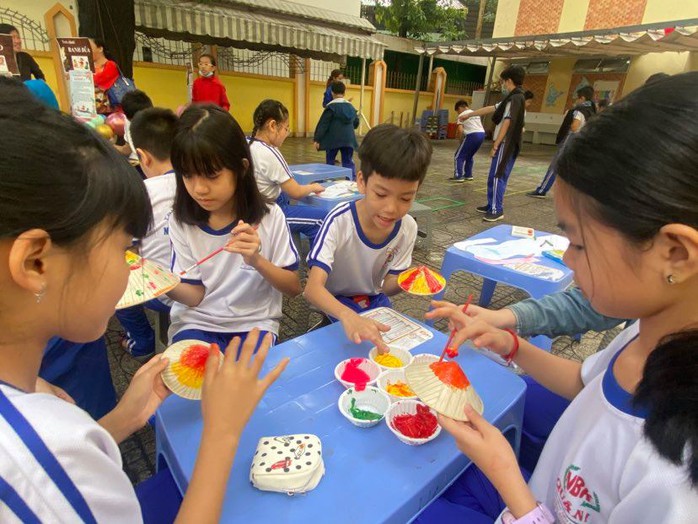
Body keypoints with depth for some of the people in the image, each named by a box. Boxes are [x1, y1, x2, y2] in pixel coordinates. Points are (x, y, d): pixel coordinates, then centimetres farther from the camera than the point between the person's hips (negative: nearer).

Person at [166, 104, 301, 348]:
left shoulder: (269, 216, -11)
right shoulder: (180, 222, -6)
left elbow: (293, 287, -7)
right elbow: (195, 295, -3)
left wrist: (257, 260, -24)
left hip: (254, 322, 0)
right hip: (197, 322, 1)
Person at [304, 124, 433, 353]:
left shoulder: (408, 228, -16)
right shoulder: (339, 221, -30)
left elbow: (386, 287, -6)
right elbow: (313, 288, -40)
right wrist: (347, 315, -60)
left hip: (372, 299, 4)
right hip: (332, 302, -3)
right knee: (359, 344, -27)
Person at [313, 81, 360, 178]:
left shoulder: (331, 106, -7)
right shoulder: (351, 106, 10)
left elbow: (323, 124, -10)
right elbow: (356, 123, 20)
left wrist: (317, 139, -8)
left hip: (333, 139, -4)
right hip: (349, 139, 4)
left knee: (330, 162, 9)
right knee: (348, 162, 7)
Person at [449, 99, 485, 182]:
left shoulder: (462, 115, 1)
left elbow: (461, 130, -11)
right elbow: (481, 127, 21)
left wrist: (461, 140, 4)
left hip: (472, 135, -8)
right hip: (482, 134, 8)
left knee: (459, 156, 3)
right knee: (470, 156, 24)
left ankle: (458, 176, -1)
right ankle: (468, 175, 27)